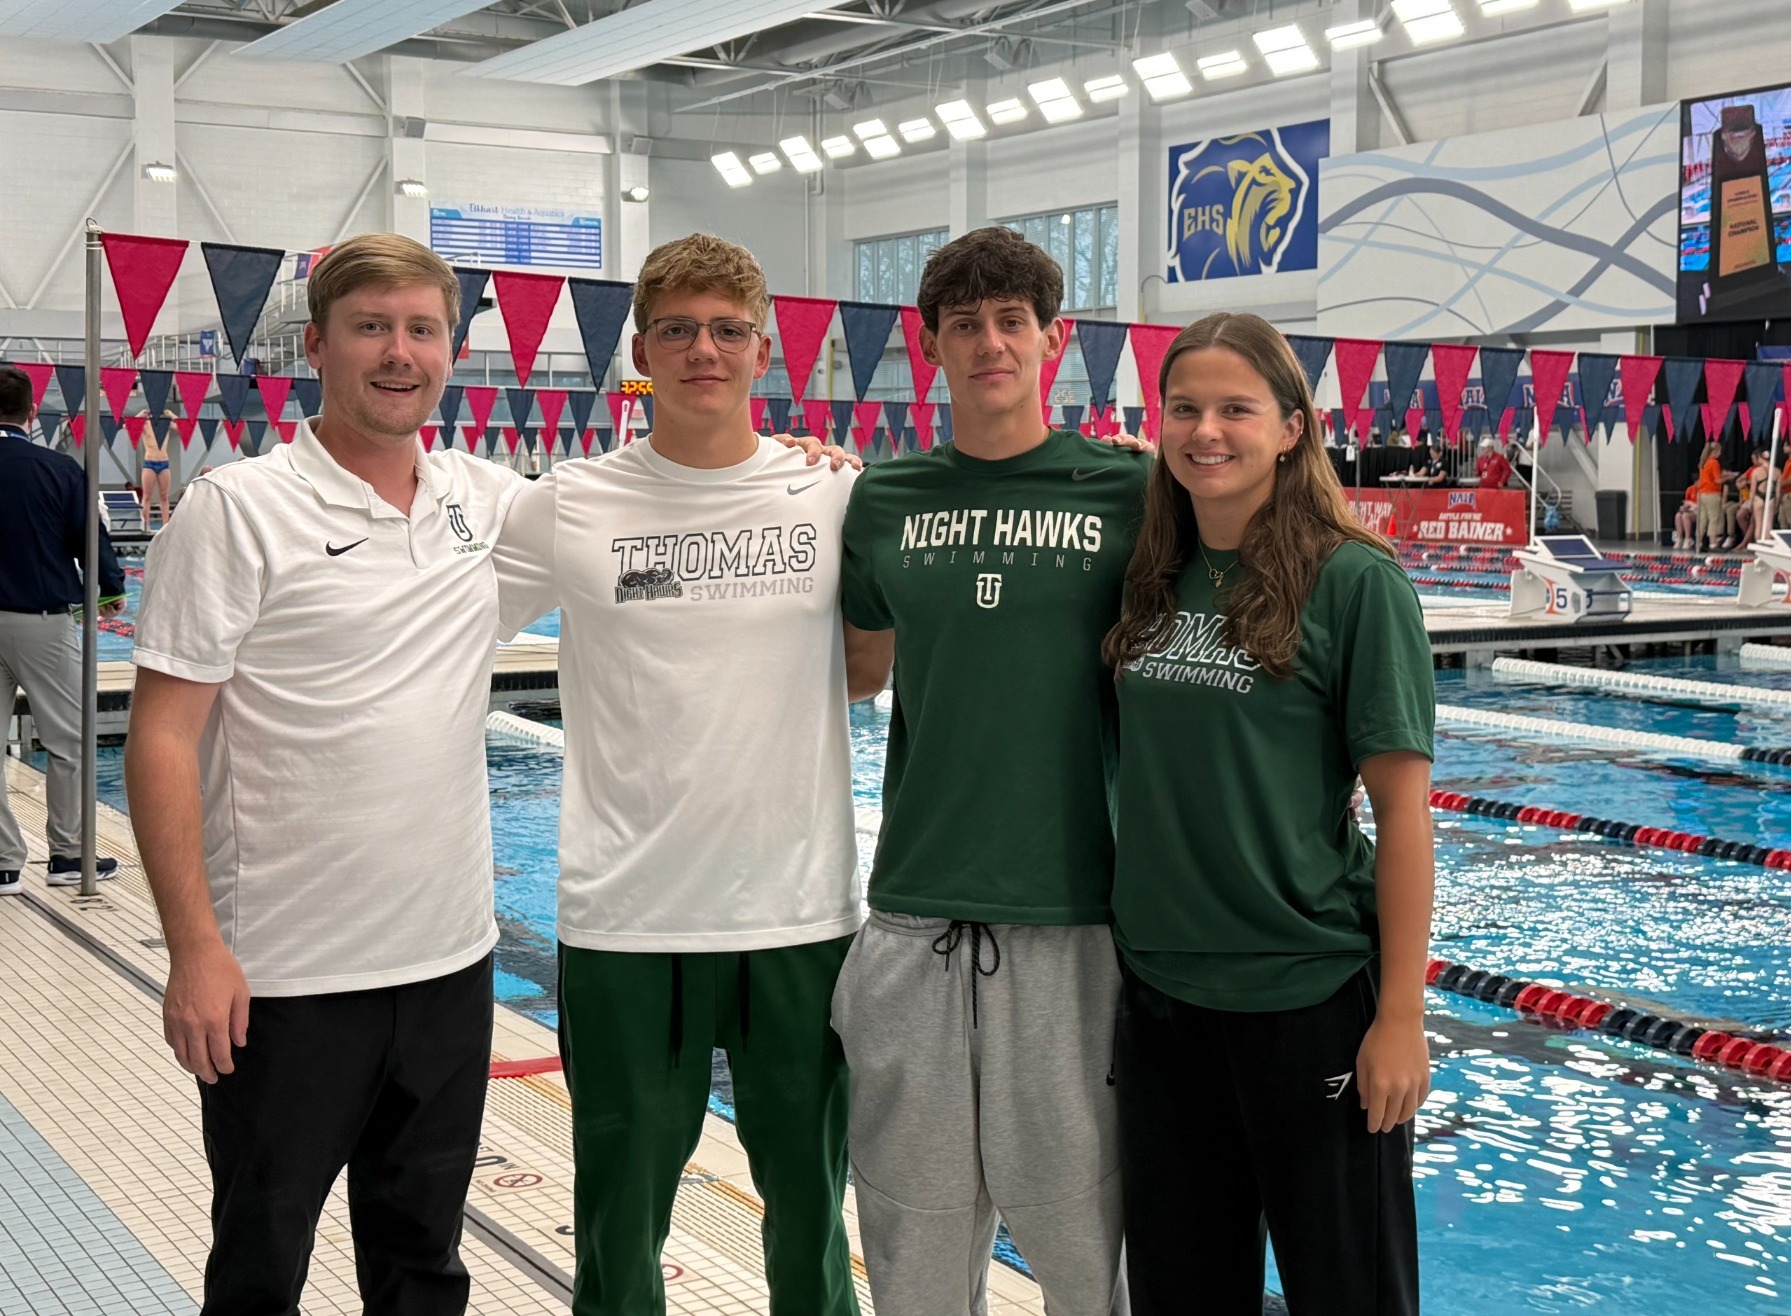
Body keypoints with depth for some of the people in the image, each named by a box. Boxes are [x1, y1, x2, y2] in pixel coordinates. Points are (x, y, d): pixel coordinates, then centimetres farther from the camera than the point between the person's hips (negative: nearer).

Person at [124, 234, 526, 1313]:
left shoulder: (491, 501, 5)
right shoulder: (238, 510, -10)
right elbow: (162, 739, -11)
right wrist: (196, 949, -17)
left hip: (451, 959, 5)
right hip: (285, 977, -4)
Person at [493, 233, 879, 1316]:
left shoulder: (834, 497, 2)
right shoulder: (569, 507, -3)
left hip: (803, 912, 1)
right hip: (626, 917, -1)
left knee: (810, 1206, 17)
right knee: (620, 1225, 14)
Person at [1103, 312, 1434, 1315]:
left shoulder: (1354, 582, -10)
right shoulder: (1153, 580, 6)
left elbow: (1403, 801, -12)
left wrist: (1401, 1014, -15)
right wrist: (1126, 952, 11)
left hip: (1309, 996, -5)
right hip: (1160, 993, 6)